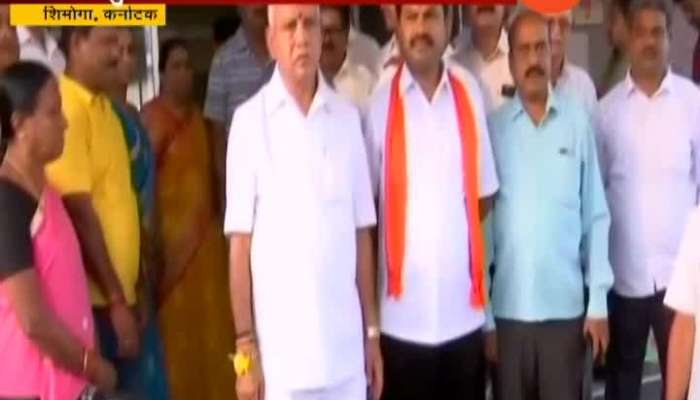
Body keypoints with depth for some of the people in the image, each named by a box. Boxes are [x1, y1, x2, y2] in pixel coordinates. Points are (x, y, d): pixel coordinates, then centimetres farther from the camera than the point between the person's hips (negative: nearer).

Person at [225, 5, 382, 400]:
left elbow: (362, 233, 8)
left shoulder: (348, 117, 5)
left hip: (346, 346, 3)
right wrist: (245, 348, -5)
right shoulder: (250, 120, -5)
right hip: (279, 351, -3)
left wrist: (372, 331, 9)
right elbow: (241, 241, -4)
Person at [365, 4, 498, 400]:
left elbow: (485, 193, 11)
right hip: (403, 316, -2)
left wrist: (456, 231, 5)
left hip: (464, 312, 2)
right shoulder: (381, 103, -4)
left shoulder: (469, 92, 3)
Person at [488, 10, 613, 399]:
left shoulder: (578, 121, -2)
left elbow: (596, 215, 2)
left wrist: (598, 301, -1)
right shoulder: (494, 127, -1)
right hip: (508, 308, 1)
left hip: (566, 306, 0)